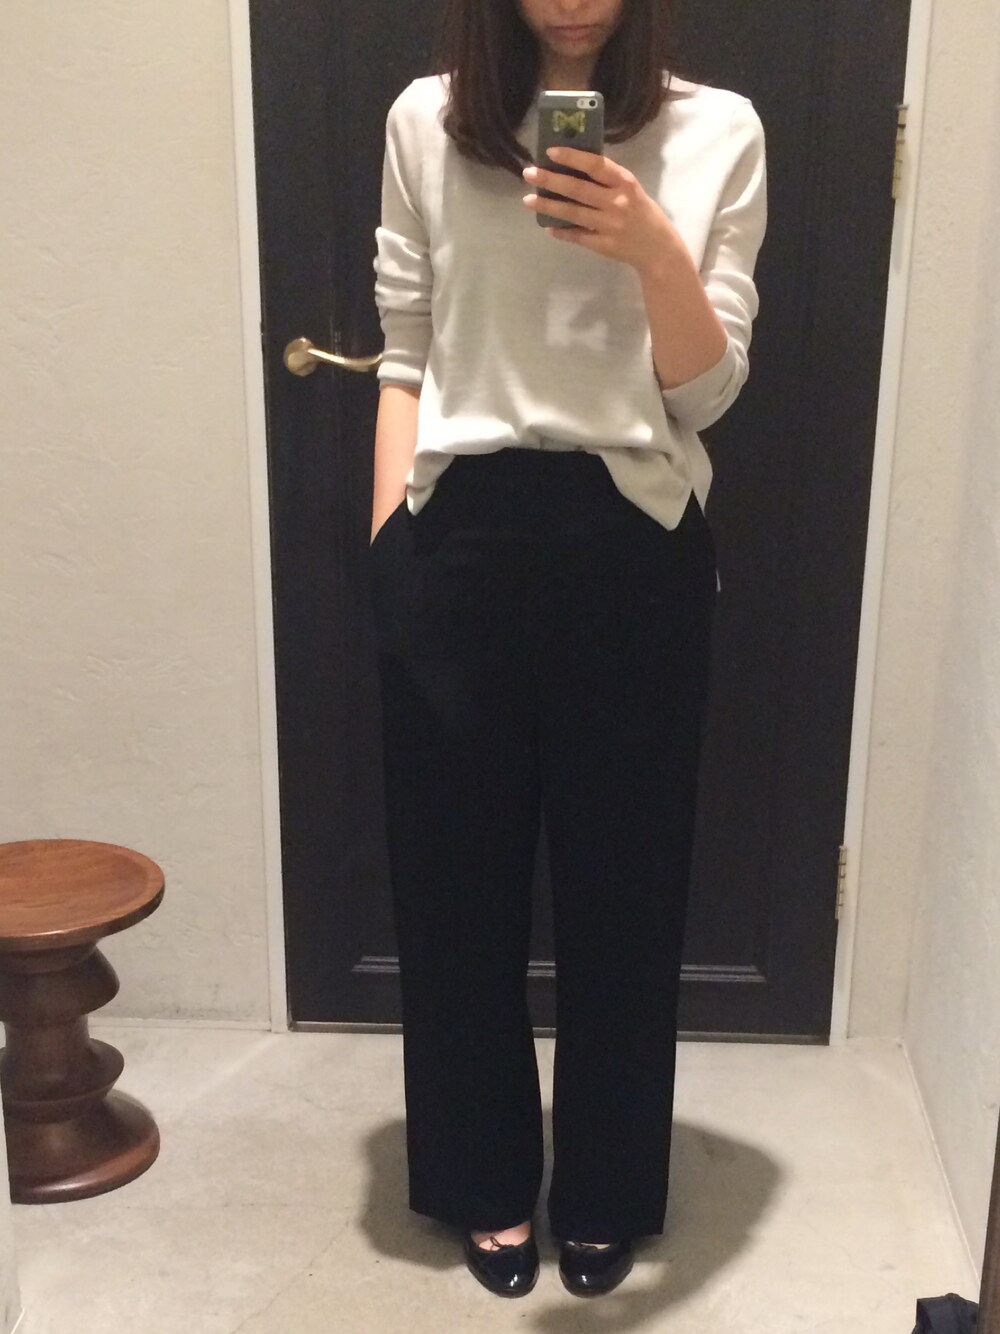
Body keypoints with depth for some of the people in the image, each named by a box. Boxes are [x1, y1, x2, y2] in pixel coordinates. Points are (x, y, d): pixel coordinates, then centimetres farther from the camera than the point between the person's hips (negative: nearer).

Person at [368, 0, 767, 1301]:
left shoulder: (716, 131, 1)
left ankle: (608, 1191, 31)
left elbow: (707, 389, -4)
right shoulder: (426, 122, 4)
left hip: (633, 538, -1)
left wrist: (653, 250, -21)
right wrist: (387, 539, 3)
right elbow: (407, 355, 7)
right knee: (457, 865, 10)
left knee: (623, 872, 9)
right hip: (457, 532, 1)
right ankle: (486, 1180, 32)